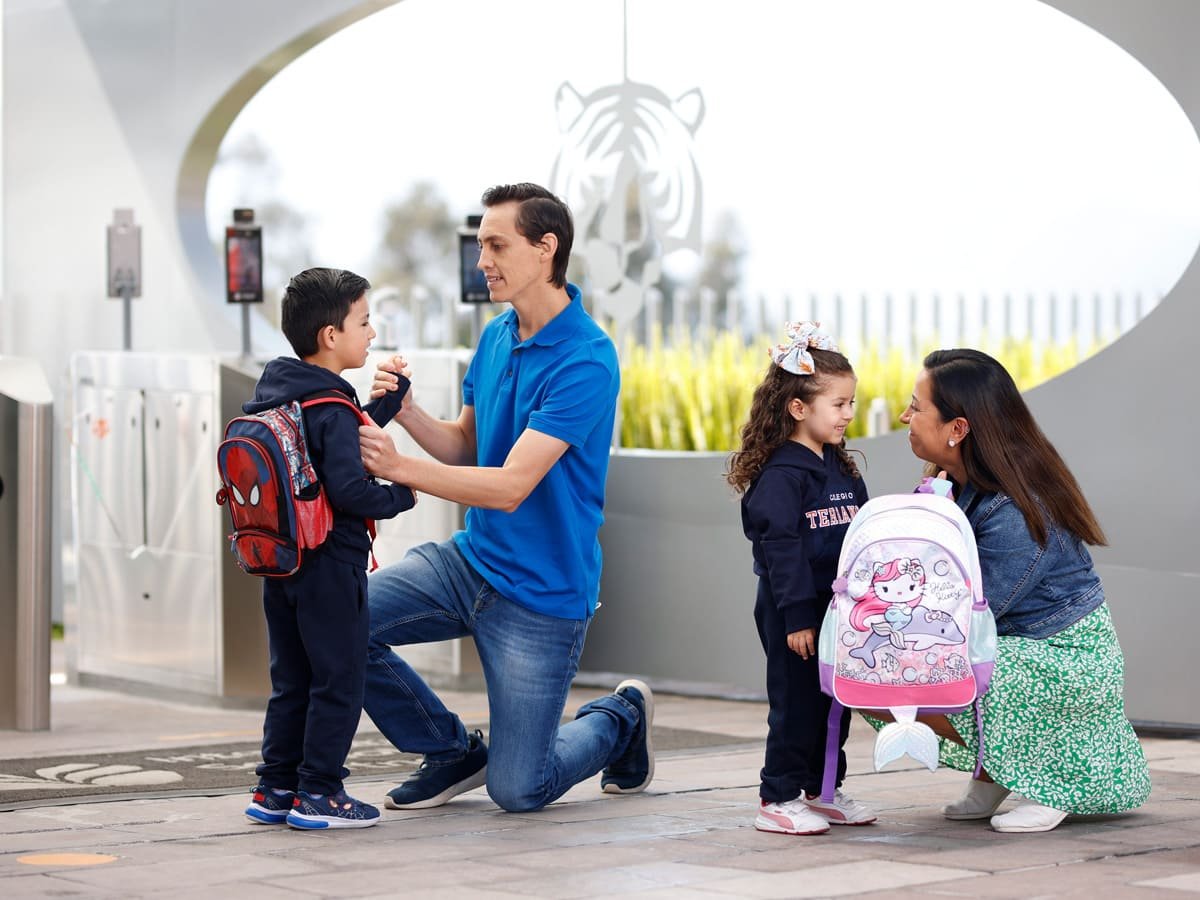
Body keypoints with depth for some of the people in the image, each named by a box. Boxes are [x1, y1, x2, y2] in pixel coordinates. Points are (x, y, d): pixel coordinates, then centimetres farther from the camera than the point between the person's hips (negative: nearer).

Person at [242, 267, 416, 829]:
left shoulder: (273, 395, 10)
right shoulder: (331, 409, -17)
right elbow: (347, 488, -25)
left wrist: (386, 402, 16)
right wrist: (400, 496, -10)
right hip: (329, 565, -9)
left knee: (291, 682, 16)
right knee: (338, 682, 1)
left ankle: (274, 788, 18)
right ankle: (318, 793, 2)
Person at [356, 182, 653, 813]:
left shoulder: (586, 360, -22)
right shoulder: (496, 336, 4)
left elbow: (511, 487, -26)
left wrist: (400, 467, -32)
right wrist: (407, 412, -7)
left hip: (543, 592, -7)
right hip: (470, 559, 7)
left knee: (517, 791, -2)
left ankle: (622, 718, 30)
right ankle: (454, 753, 8)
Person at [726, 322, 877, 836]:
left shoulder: (842, 469, 12)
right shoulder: (780, 474, -15)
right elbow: (781, 547, -19)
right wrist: (796, 616, -22)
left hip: (839, 608, 8)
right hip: (793, 611, -8)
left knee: (836, 700, 13)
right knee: (796, 702, -3)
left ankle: (821, 790, 25)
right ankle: (779, 799, 4)